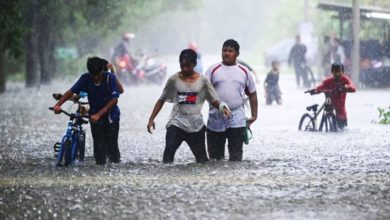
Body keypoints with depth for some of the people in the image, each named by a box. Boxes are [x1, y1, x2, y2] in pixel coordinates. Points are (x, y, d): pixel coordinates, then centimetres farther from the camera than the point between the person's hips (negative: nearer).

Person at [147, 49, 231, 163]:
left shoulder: (203, 80, -1)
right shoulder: (173, 80, -2)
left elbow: (213, 100, 2)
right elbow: (162, 100, 7)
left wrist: (222, 106, -22)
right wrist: (151, 119, 1)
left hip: (196, 125, 1)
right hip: (176, 123, -1)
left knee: (202, 159, 10)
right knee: (169, 151, -22)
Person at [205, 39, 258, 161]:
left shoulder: (244, 71, 8)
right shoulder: (213, 69, 4)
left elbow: (252, 94, 15)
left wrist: (254, 115, 10)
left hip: (237, 120, 0)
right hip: (215, 119, 0)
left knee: (236, 155, -3)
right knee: (215, 155, 5)